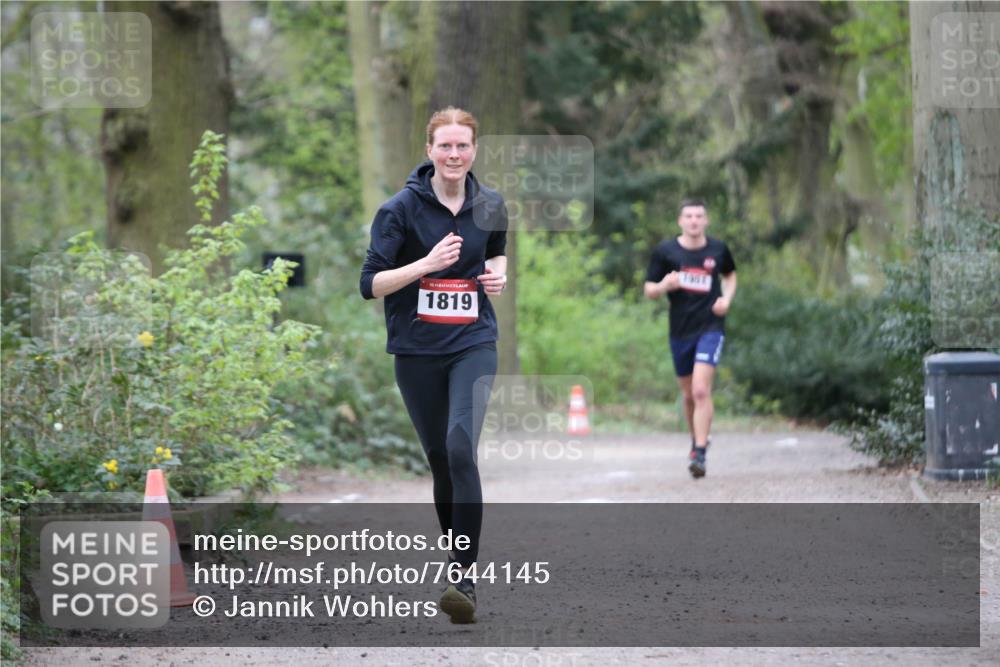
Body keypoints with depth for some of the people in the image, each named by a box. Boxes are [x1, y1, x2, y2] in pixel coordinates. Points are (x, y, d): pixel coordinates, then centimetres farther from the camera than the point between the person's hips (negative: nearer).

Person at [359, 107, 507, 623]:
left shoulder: (490, 205, 3)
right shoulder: (401, 208, -8)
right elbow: (370, 284, -10)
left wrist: (498, 275, 1)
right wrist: (427, 263, -23)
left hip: (473, 344, 0)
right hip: (416, 350, 0)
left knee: (460, 446, -20)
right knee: (438, 459, 8)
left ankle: (464, 578, -21)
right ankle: (458, 556, 29)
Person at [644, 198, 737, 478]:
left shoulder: (718, 250, 1)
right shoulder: (665, 251, -2)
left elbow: (730, 275, 22)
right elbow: (649, 290, 2)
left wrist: (727, 298, 3)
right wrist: (665, 285, -20)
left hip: (710, 327, -2)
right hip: (680, 331, 2)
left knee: (701, 390, -17)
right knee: (689, 394, 13)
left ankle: (699, 454, -17)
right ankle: (697, 439, 37)